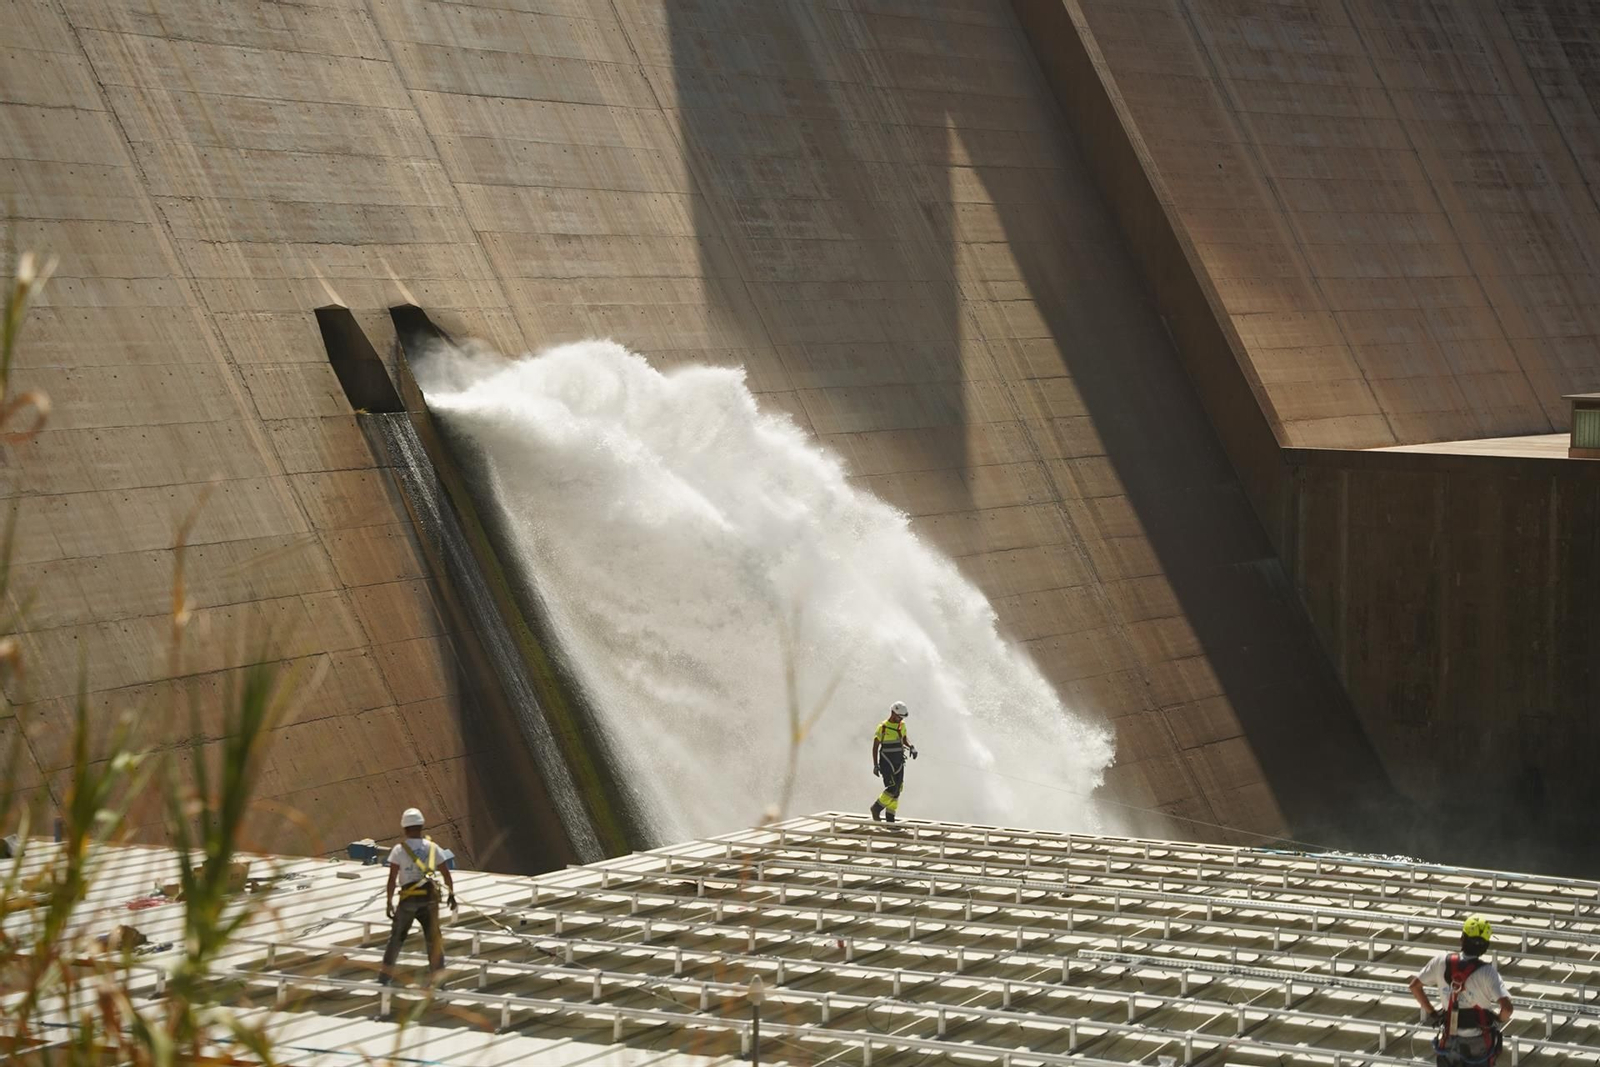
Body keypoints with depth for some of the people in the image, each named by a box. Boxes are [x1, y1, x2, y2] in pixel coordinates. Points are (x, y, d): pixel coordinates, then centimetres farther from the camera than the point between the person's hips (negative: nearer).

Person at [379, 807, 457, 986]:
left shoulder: (399, 849, -4)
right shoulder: (432, 848, 2)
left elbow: (392, 878, -8)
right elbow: (446, 874, 2)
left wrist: (389, 902, -4)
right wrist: (452, 894, 13)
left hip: (408, 898, -1)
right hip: (430, 898, 1)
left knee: (397, 935, 14)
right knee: (434, 937, 7)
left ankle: (386, 973, 20)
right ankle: (438, 976, 3)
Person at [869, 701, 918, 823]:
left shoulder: (902, 725, 6)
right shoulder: (882, 727, -12)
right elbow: (875, 746, -7)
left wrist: (911, 747, -3)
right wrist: (875, 765, -10)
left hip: (899, 763, 6)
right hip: (886, 763, -6)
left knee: (897, 790, 5)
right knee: (892, 789, -17)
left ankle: (890, 820, 12)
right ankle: (876, 808, 6)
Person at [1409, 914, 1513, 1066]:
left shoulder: (1442, 962, -9)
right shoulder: (1486, 972, -20)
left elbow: (1414, 986, 2)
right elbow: (1507, 1007, -27)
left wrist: (1431, 1012, 12)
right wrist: (1500, 1019, -4)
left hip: (1449, 1040, 3)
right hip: (1478, 1042, -3)